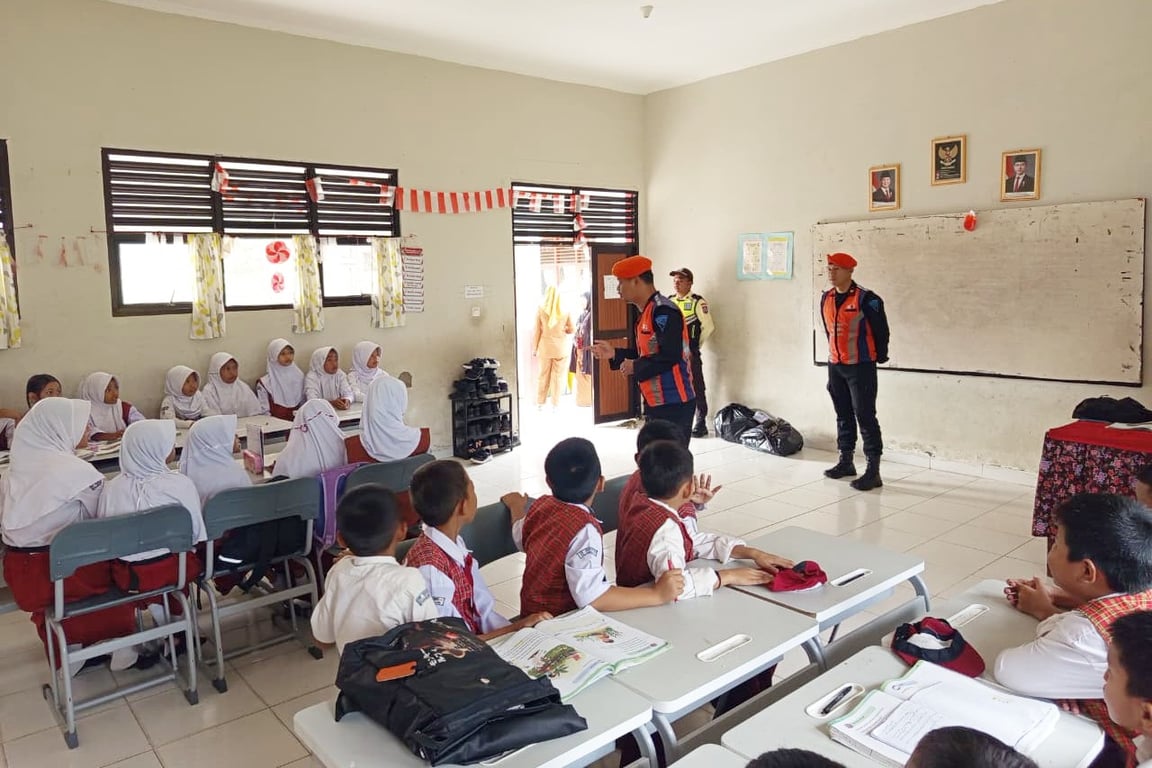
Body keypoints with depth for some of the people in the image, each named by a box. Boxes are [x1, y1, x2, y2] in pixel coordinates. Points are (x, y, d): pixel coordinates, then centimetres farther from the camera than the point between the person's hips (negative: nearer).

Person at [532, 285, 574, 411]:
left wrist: (534, 348, 6)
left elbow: (536, 331, -3)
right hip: (560, 349, 0)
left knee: (543, 375, 12)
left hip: (545, 348, 0)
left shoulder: (541, 310, -7)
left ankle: (540, 403, 19)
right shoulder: (565, 311, -6)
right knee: (558, 376, 7)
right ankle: (555, 404, 10)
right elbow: (571, 330, 2)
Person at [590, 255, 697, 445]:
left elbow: (669, 356, -27)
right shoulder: (647, 311, 14)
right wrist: (614, 354, 13)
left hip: (674, 404, -10)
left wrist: (636, 367, -15)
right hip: (656, 403, 10)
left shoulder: (663, 311, -18)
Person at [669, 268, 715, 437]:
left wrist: (696, 345, -1)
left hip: (690, 353, -6)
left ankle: (701, 424, 8)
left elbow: (708, 326, -9)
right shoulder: (669, 302, 9)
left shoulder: (697, 302, -8)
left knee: (696, 388, 0)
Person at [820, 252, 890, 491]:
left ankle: (873, 470, -3)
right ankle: (846, 461, 27)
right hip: (835, 366, 7)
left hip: (860, 366, -7)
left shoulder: (866, 299, -14)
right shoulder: (826, 298, 6)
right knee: (843, 415, 15)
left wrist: (879, 356, 0)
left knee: (865, 416, -7)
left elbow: (881, 329, -8)